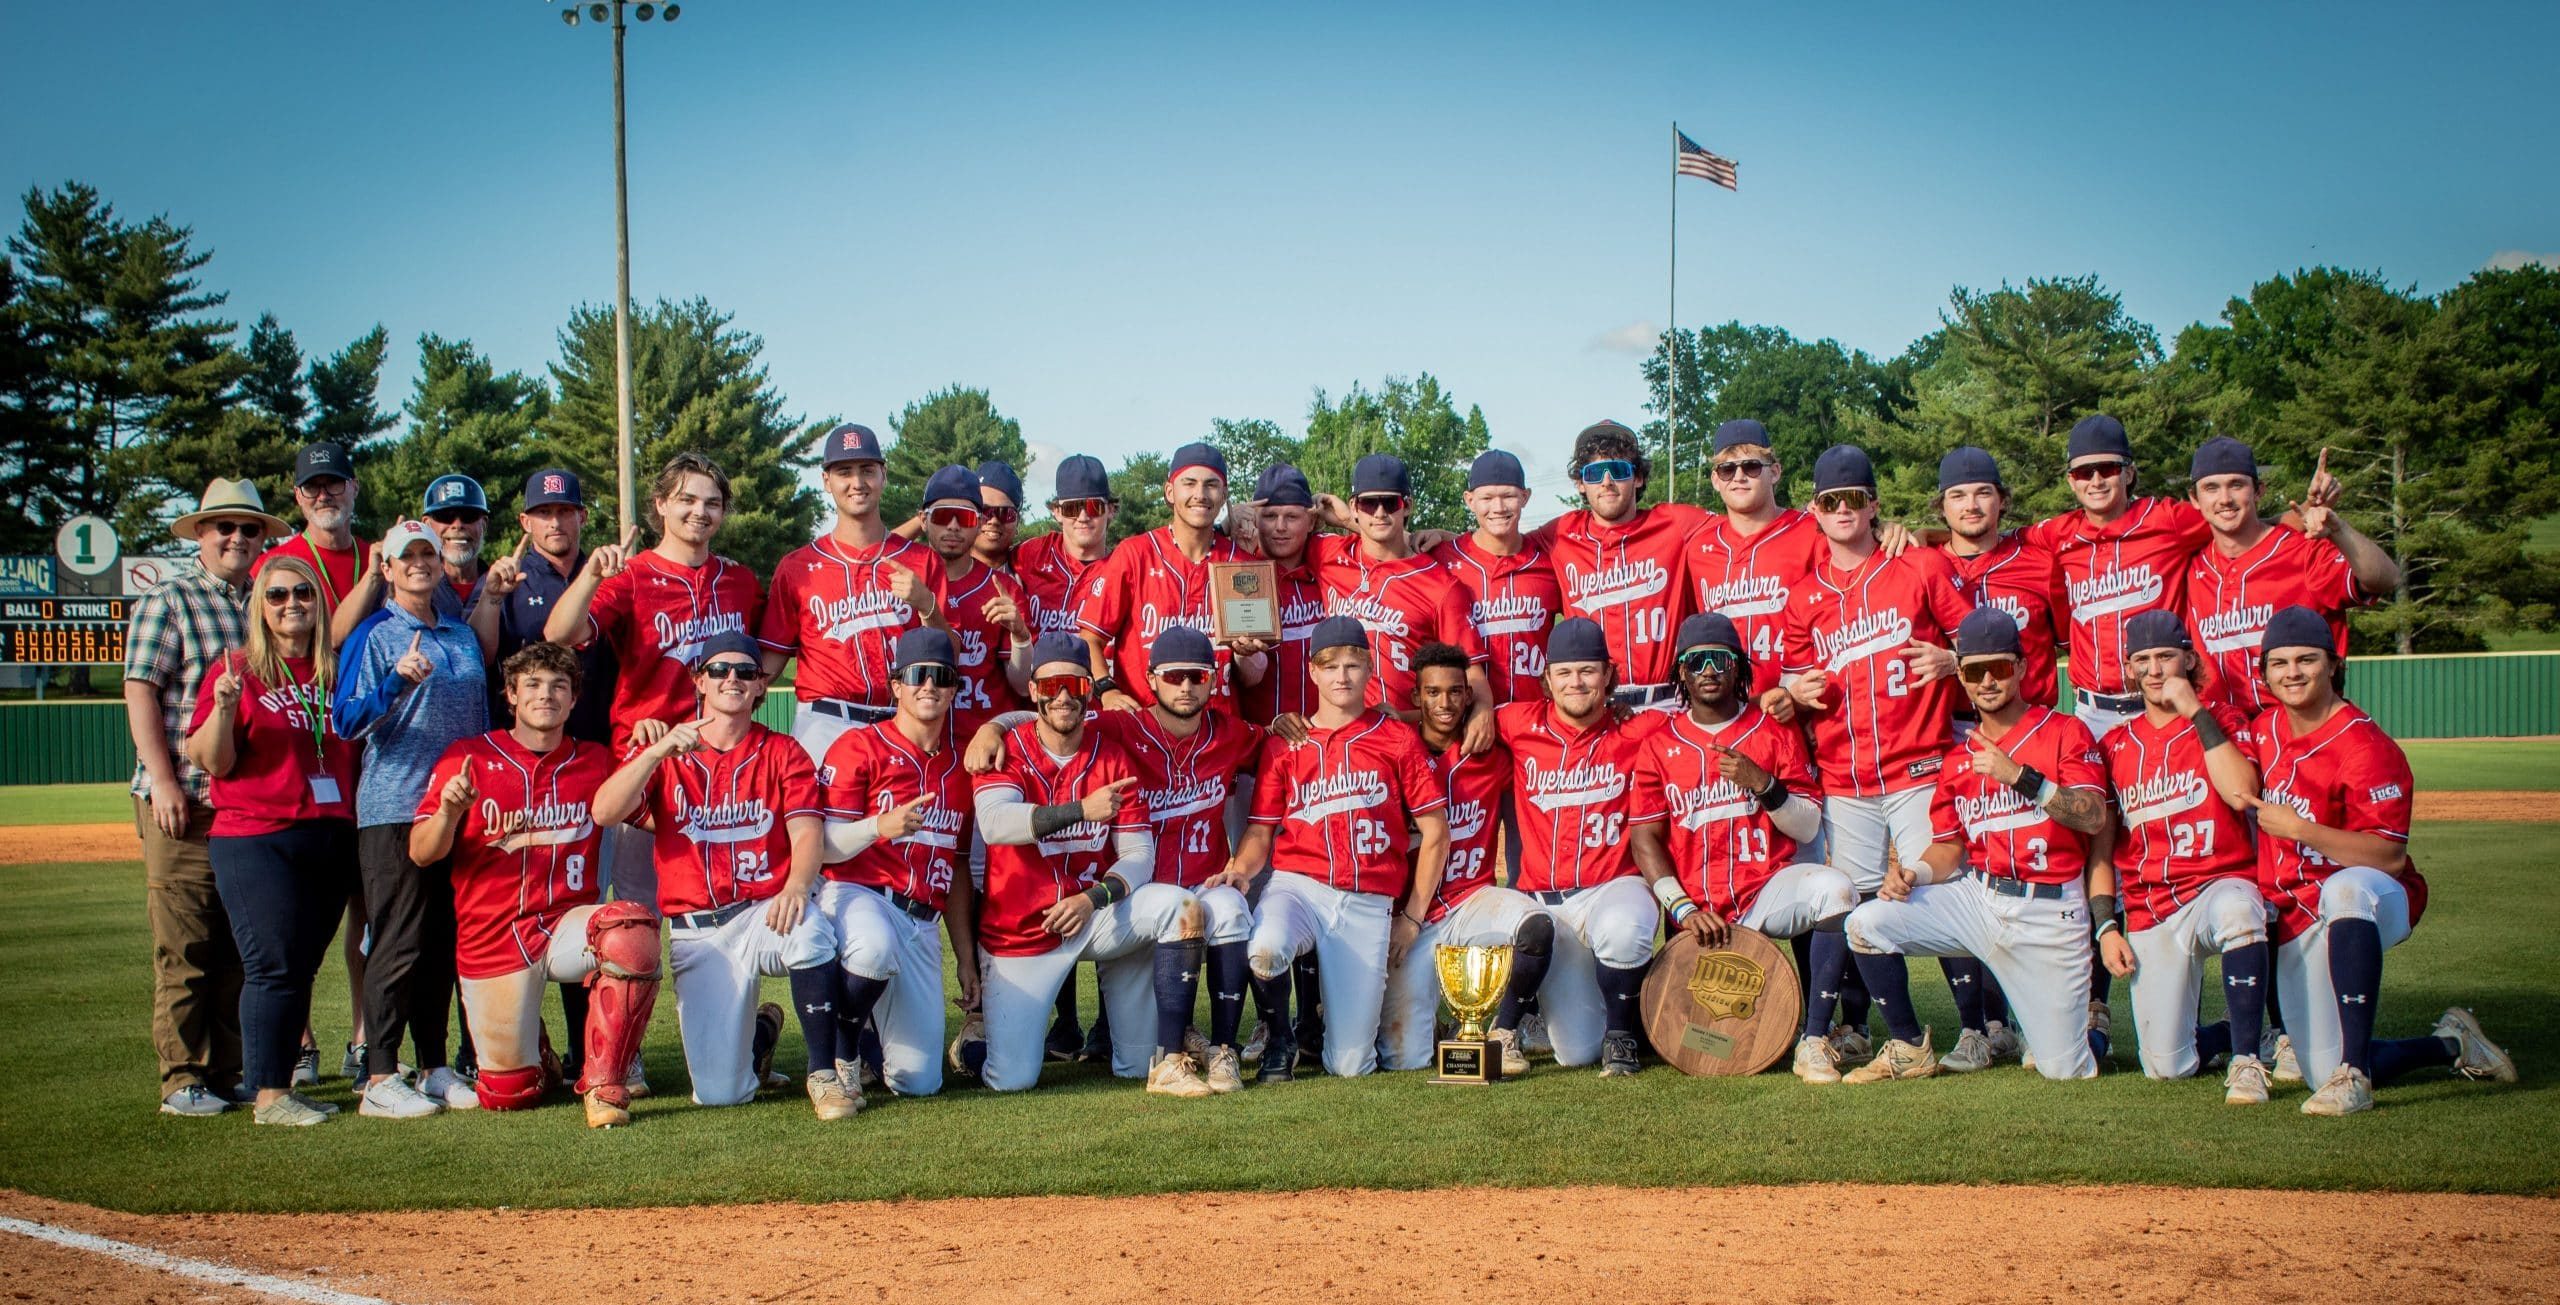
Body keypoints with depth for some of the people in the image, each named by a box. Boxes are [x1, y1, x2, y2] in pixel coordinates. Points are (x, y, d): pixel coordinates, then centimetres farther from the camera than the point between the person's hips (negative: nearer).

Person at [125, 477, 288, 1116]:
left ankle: (226, 1071, 18)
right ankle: (182, 1080, 0)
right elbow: (140, 693, -7)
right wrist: (164, 781, -15)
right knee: (185, 948, -5)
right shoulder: (168, 598, -1)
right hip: (184, 800, -6)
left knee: (239, 948, 10)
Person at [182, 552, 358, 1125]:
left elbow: (357, 750, 19)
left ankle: (283, 1080, 16)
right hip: (257, 841, -5)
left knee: (303, 966, 8)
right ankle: (269, 1094, -5)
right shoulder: (237, 671, -1)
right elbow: (214, 761, -6)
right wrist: (224, 707, -25)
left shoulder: (338, 673, 13)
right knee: (274, 966, -9)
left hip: (332, 837, 5)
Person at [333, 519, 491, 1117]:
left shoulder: (464, 636, 16)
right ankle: (380, 1079, -4)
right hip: (394, 810, -5)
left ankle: (436, 1069, 15)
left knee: (444, 944, 8)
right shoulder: (374, 635, -1)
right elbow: (345, 721, -11)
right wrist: (399, 681, -26)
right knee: (398, 945, -7)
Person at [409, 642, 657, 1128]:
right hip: (492, 939, 0)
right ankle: (534, 1050, 39)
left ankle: (604, 1086, -22)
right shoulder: (468, 757, 0)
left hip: (568, 923, 1)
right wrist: (449, 811, -24)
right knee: (507, 1094, 0)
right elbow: (421, 853, -3)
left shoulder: (595, 762, 7)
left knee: (634, 926, -35)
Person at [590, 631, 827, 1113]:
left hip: (765, 913, 0)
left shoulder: (783, 753, 9)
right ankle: (756, 1034, 26)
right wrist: (657, 751, -22)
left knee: (808, 933, -40)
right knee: (719, 1093, -11)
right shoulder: (663, 751, 9)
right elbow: (605, 814, -8)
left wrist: (797, 886, -28)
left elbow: (808, 834, -6)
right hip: (697, 933, 1)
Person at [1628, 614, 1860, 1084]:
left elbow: (1808, 828, 2)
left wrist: (1763, 784, -16)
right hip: (1695, 909, 0)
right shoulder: (1659, 745, 7)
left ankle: (1815, 1041, -25)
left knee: (1835, 889, -33)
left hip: (1765, 891, 0)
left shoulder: (1776, 732, 7)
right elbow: (1645, 838, 0)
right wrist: (1684, 909, -13)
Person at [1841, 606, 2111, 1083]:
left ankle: (2081, 1025, 34)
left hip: (2049, 914, -4)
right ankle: (1910, 1050, 1)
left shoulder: (2065, 732, -1)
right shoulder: (1958, 757, 13)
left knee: (2065, 1071, -6)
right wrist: (1915, 873, -10)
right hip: (1976, 898, 4)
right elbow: (1950, 846, 12)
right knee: (1867, 923, -17)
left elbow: (2093, 816, -15)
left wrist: (2020, 775, -24)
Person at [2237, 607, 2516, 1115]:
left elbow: (2390, 856, -24)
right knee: (2325, 1075, -1)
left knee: (2344, 890, -46)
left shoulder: (2366, 749, -18)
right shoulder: (2265, 727, 4)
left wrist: (2297, 828, -28)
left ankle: (2354, 1073, -44)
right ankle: (2451, 1044, 27)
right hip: (2297, 922, 7)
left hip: (2378, 900, -7)